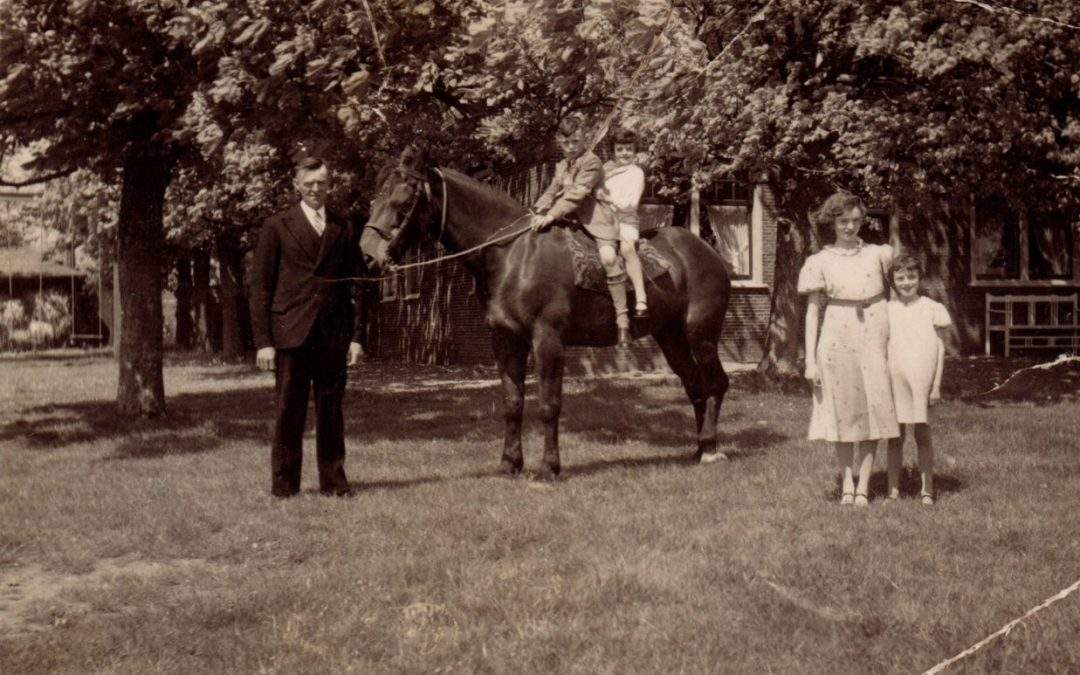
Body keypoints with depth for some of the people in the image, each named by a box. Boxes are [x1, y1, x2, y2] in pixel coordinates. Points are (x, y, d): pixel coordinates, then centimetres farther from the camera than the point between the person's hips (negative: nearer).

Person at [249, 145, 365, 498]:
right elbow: (260, 287, 2)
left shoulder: (344, 229, 12)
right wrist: (263, 340, -5)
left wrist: (355, 335, 3)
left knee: (331, 409, 6)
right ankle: (284, 483, 8)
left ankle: (333, 479, 13)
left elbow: (355, 284, 11)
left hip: (333, 335, 2)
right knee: (288, 410, 1)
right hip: (291, 333, -2)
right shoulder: (277, 227, 5)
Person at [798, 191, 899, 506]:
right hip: (837, 338, -1)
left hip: (873, 338, 1)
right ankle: (847, 483, 16)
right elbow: (812, 311, 3)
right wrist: (810, 359, -3)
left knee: (872, 408, -2)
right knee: (842, 411, 4)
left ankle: (863, 487, 3)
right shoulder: (820, 262, 4)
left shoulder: (877, 254, 8)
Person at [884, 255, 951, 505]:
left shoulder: (932, 308, 3)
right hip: (894, 379, 2)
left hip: (922, 380, -2)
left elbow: (940, 348, 4)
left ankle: (927, 491, 5)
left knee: (922, 434, -1)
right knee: (895, 436, 5)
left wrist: (937, 384, 0)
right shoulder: (886, 310, 7)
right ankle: (893, 491, 10)